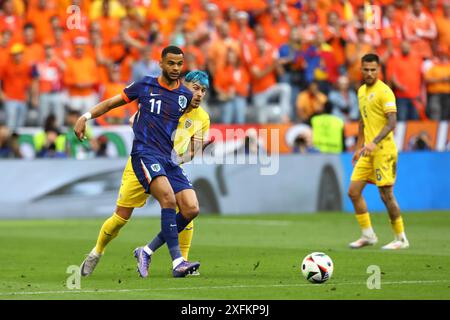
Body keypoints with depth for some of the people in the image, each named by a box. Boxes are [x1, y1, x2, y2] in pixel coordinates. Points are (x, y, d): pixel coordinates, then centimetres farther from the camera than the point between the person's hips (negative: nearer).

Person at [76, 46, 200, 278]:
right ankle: (177, 262, -32)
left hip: (167, 158, 5)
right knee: (168, 199, -27)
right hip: (144, 154, -5)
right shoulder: (145, 85, 3)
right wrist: (86, 117, 2)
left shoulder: (186, 96, 10)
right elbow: (112, 103, 11)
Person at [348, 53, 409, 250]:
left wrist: (374, 142, -29)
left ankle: (401, 239, 5)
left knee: (386, 195, -6)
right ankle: (368, 235, 13)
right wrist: (359, 148, 23)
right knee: (354, 191, 3)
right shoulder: (362, 91, 15)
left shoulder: (384, 91, -11)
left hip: (383, 150, -8)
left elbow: (392, 122, -19)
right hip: (368, 151, 8)